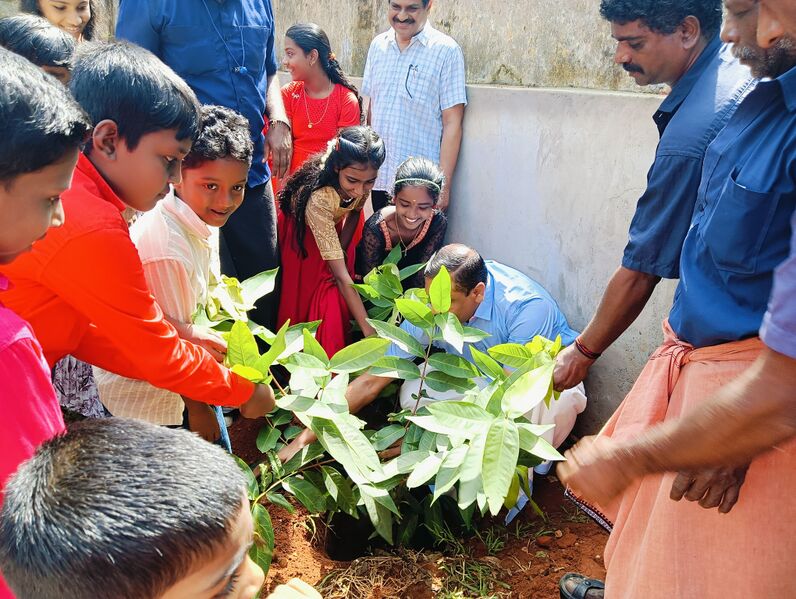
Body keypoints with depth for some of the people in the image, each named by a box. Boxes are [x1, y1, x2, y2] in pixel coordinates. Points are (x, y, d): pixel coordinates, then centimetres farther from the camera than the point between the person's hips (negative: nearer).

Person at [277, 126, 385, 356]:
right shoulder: (319, 199, -43)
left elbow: (355, 211, -5)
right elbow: (341, 276, -43)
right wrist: (368, 329, -47)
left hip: (332, 228, 5)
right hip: (305, 242, -4)